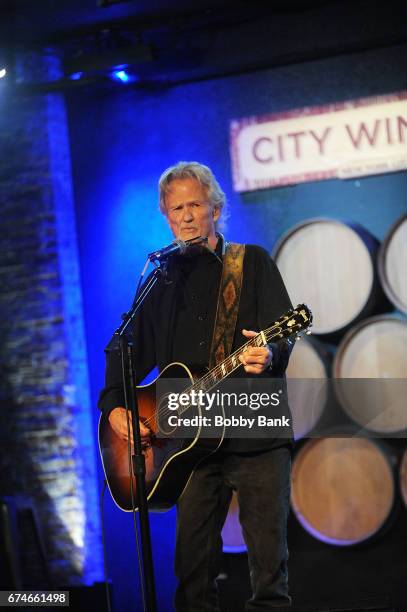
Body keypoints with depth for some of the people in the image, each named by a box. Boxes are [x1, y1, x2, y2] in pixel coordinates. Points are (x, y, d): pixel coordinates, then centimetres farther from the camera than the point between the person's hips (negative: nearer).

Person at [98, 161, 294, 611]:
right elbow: (129, 351, 16)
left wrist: (269, 355, -28)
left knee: (269, 556, -2)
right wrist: (114, 407, 0)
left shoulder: (253, 263, 6)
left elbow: (283, 336, -5)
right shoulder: (160, 279, 16)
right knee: (193, 565, 4)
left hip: (257, 435, -3)